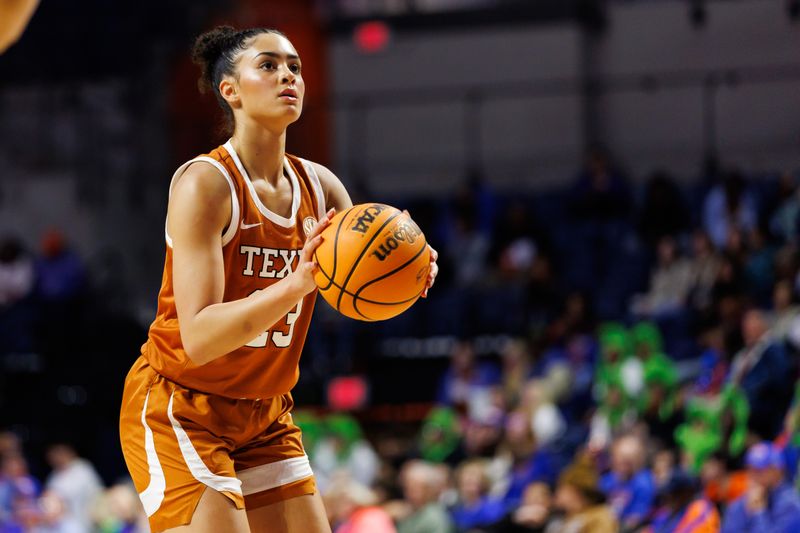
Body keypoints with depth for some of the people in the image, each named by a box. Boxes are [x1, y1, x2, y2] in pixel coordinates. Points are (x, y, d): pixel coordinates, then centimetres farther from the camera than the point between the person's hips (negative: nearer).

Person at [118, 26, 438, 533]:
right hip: (179, 408, -7)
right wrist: (297, 283, -40)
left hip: (264, 414, 7)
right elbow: (198, 337, -27)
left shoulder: (319, 186, 1)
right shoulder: (206, 182, -19)